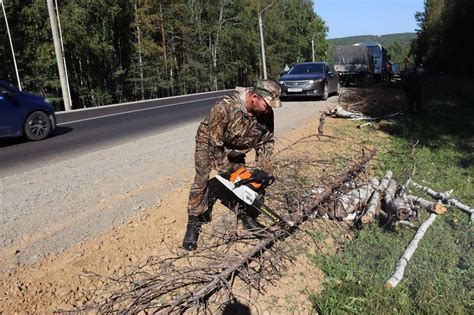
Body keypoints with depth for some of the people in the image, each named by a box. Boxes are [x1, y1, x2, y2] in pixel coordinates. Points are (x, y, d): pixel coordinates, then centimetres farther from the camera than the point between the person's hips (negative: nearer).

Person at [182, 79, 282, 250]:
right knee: (202, 180, -12)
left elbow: (267, 142, -9)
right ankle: (193, 224, -4)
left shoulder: (266, 114, -22)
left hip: (235, 148, 5)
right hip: (209, 141, -4)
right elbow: (215, 143, -30)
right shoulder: (225, 107, -39)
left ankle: (244, 214, 22)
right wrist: (225, 171, -23)